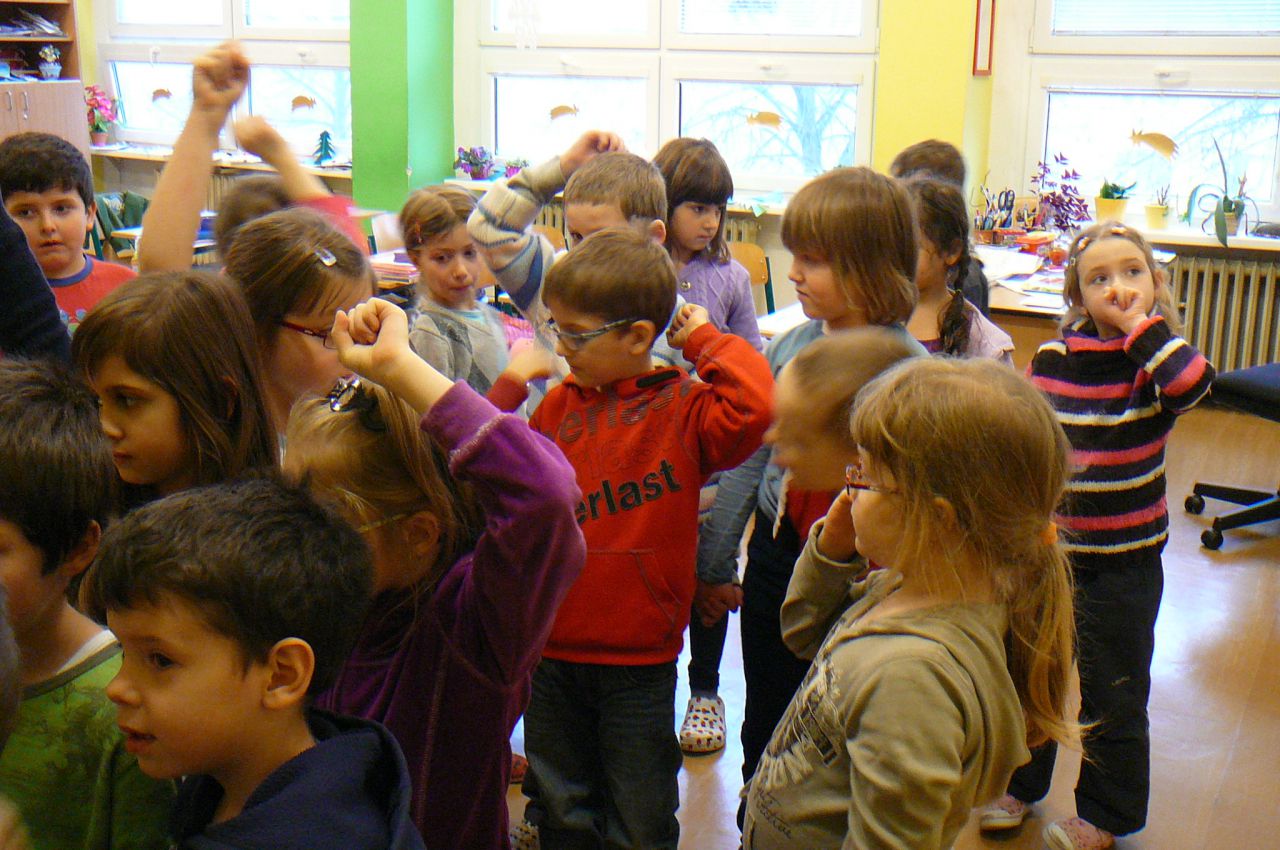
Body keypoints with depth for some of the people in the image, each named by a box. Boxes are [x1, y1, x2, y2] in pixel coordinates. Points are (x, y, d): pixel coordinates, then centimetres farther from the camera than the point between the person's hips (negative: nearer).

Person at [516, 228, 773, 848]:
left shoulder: (683, 407, -10)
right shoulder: (560, 404, 4)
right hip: (554, 648, 4)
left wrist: (705, 339, -20)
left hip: (639, 661, -4)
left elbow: (753, 407, -30)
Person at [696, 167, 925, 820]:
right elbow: (748, 459, 7)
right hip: (776, 554, 4)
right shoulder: (790, 346, -1)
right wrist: (712, 562, 12)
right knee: (765, 723, 19)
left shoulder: (908, 370, -15)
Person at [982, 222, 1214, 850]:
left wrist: (1143, 326, -27)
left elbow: (1192, 384, -36)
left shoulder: (1155, 362, -12)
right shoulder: (1052, 360, -4)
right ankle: (1019, 785, 43)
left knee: (1112, 695, 11)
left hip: (1124, 561, -3)